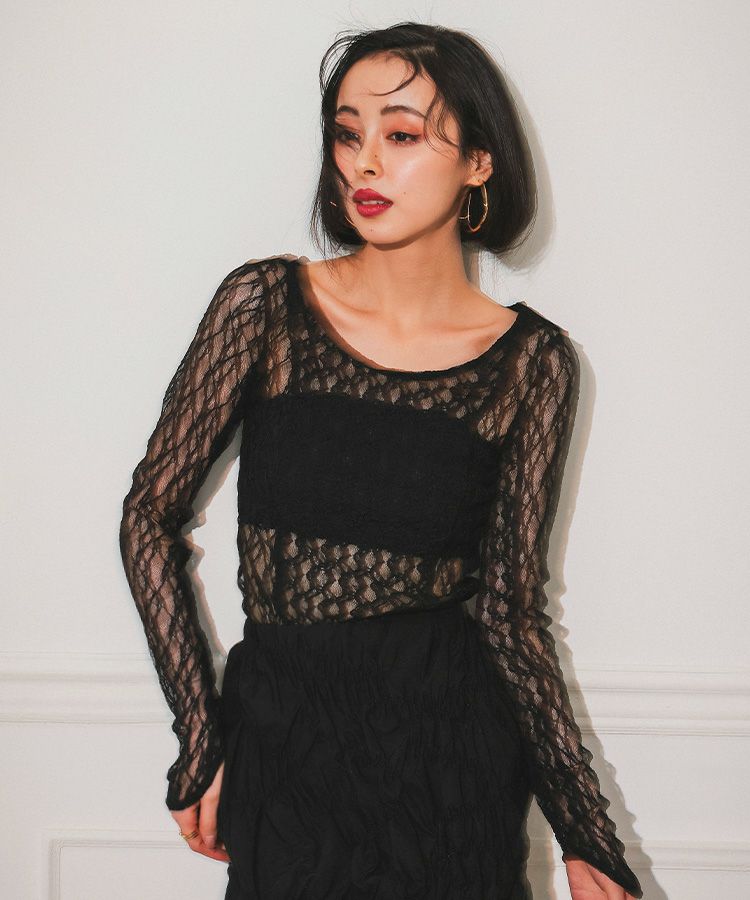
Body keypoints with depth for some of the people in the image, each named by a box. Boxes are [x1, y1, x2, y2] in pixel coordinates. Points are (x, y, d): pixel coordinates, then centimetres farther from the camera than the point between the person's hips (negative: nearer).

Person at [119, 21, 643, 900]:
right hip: (281, 749, 0)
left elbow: (511, 608, -1)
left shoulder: (532, 360, -3)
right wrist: (201, 745, -5)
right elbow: (150, 515, -2)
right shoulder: (267, 303, -5)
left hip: (455, 748, 0)